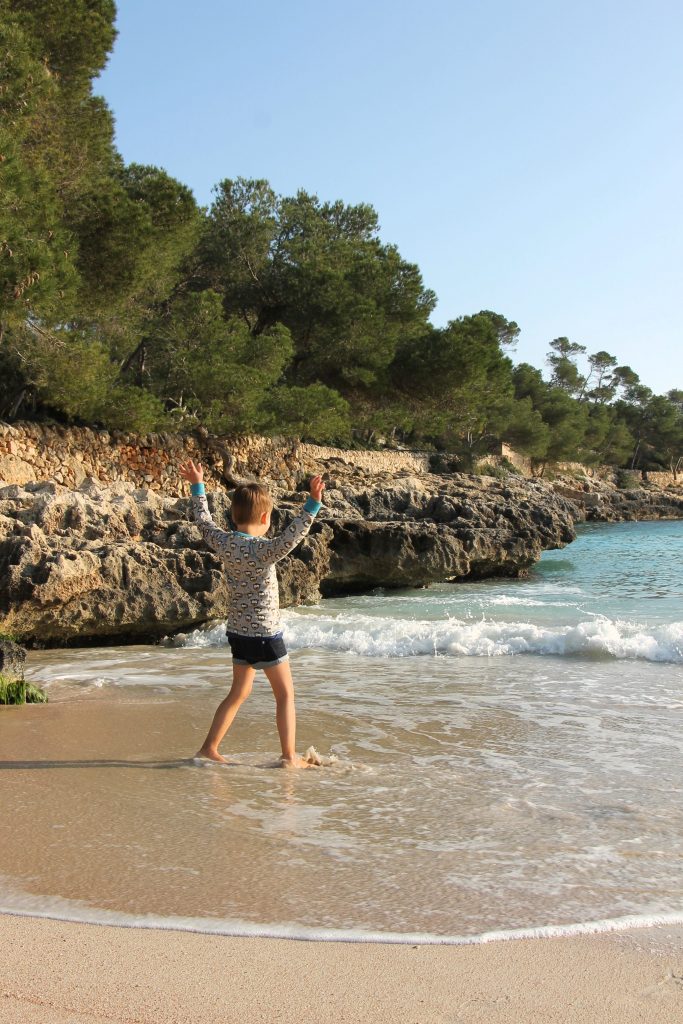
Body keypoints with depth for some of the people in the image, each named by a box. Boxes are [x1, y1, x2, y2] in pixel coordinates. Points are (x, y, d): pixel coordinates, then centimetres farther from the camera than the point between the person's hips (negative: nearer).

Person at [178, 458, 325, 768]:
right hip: (265, 633, -7)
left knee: (238, 693, 20)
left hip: (236, 632, 7)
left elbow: (204, 522, 16)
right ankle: (289, 757, 6)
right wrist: (313, 504, -43)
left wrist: (197, 486, 26)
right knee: (285, 694, 6)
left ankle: (209, 748, 21)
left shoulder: (224, 544, -1)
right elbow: (291, 536, -38)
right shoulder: (263, 550, -20)